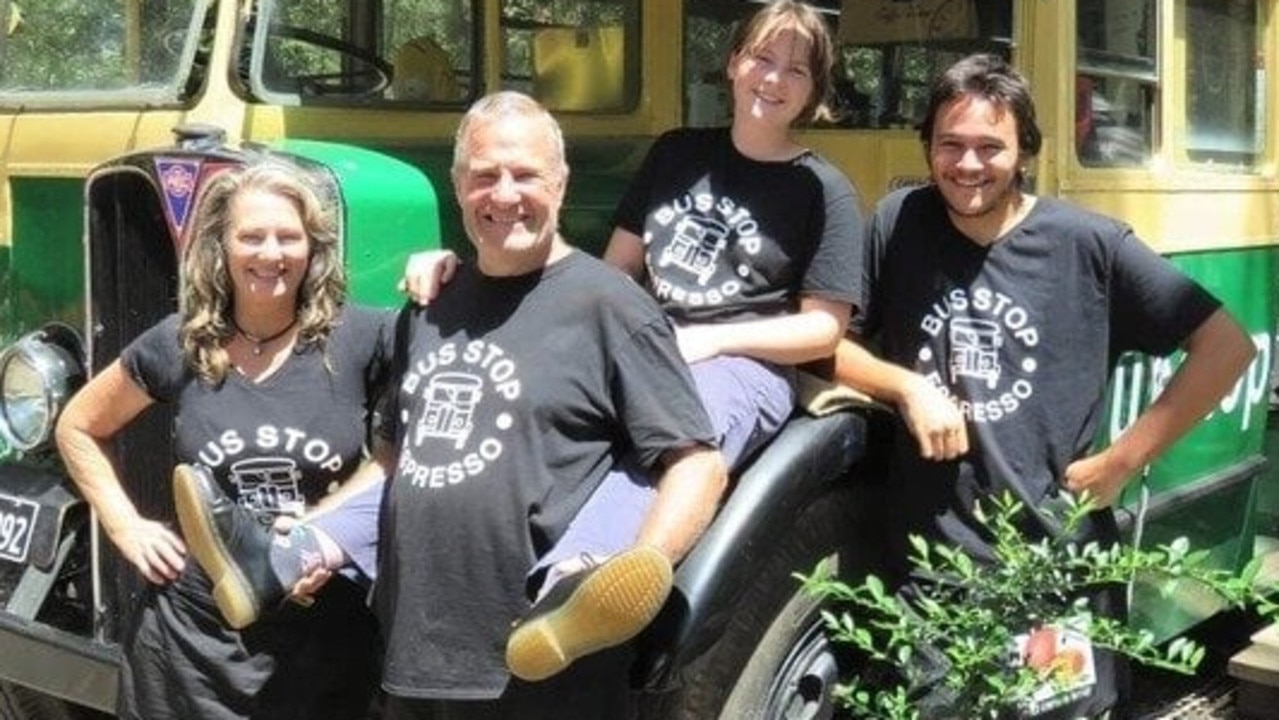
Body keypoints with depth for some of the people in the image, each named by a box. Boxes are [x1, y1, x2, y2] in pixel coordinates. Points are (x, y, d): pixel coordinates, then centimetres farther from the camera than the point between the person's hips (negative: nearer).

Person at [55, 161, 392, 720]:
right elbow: (78, 428, 15)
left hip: (324, 642, -1)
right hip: (193, 637, 1)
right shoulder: (177, 345, 0)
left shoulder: (359, 339, -7)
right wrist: (125, 526, 6)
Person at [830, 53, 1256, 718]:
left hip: (1058, 559, -1)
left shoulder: (1088, 244, -5)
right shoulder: (896, 225, 1)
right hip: (927, 555, 2)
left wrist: (1125, 458, -7)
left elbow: (1227, 346, -3)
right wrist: (906, 388, -11)